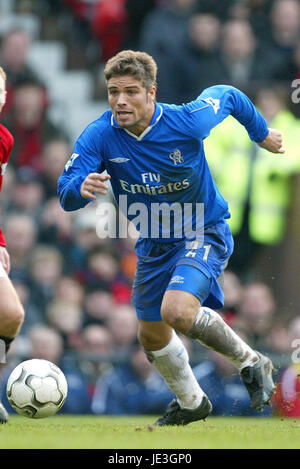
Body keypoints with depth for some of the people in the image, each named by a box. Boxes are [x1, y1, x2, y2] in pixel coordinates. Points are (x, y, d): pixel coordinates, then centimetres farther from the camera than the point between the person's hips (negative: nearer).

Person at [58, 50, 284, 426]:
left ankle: (250, 363, -4)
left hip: (205, 232, -5)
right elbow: (66, 193, -24)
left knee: (177, 310, -29)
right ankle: (191, 402, 44)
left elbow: (228, 95, -4)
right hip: (153, 244, 5)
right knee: (152, 335, 16)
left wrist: (261, 133, 13)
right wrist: (82, 187, -48)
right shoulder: (99, 136, -19)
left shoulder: (186, 121, -25)